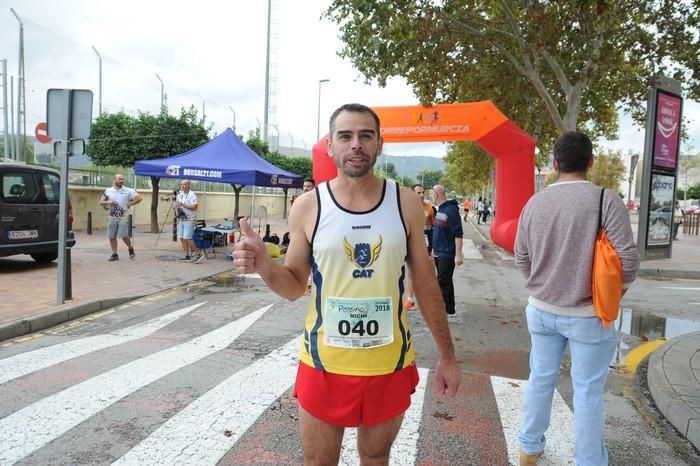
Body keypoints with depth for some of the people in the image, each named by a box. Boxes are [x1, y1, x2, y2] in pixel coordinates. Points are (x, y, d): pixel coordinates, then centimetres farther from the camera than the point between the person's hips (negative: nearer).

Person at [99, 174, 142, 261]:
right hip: (112, 217, 3)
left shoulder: (128, 191, -1)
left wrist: (130, 204, -5)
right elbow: (101, 202, 14)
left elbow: (139, 198, -4)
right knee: (112, 237, 4)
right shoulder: (108, 191, 7)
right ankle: (114, 254, 15)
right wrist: (107, 202, -6)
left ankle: (131, 249, 16)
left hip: (123, 217, -3)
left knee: (124, 236, -9)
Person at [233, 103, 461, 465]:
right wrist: (264, 267, -20)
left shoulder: (406, 204, -4)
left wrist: (447, 355, 5)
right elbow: (294, 286, 1)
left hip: (389, 364, 1)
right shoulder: (308, 207, -7)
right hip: (324, 363, 0)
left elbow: (425, 283, 3)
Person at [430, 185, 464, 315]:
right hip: (439, 253, 9)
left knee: (443, 281, -6)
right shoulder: (440, 210, 11)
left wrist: (458, 254, -22)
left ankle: (447, 309, 1)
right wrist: (434, 248, 22)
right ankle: (449, 309, 24)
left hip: (447, 254, -9)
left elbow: (458, 234, -20)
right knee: (445, 281, 15)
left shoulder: (451, 210, -17)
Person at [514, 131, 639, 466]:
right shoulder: (606, 200, -14)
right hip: (587, 314, -4)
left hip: (541, 310, 4)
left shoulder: (534, 203, -2)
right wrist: (616, 290, 5)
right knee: (587, 392, 9)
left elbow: (521, 256, 5)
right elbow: (628, 258, -14)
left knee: (541, 379, 18)